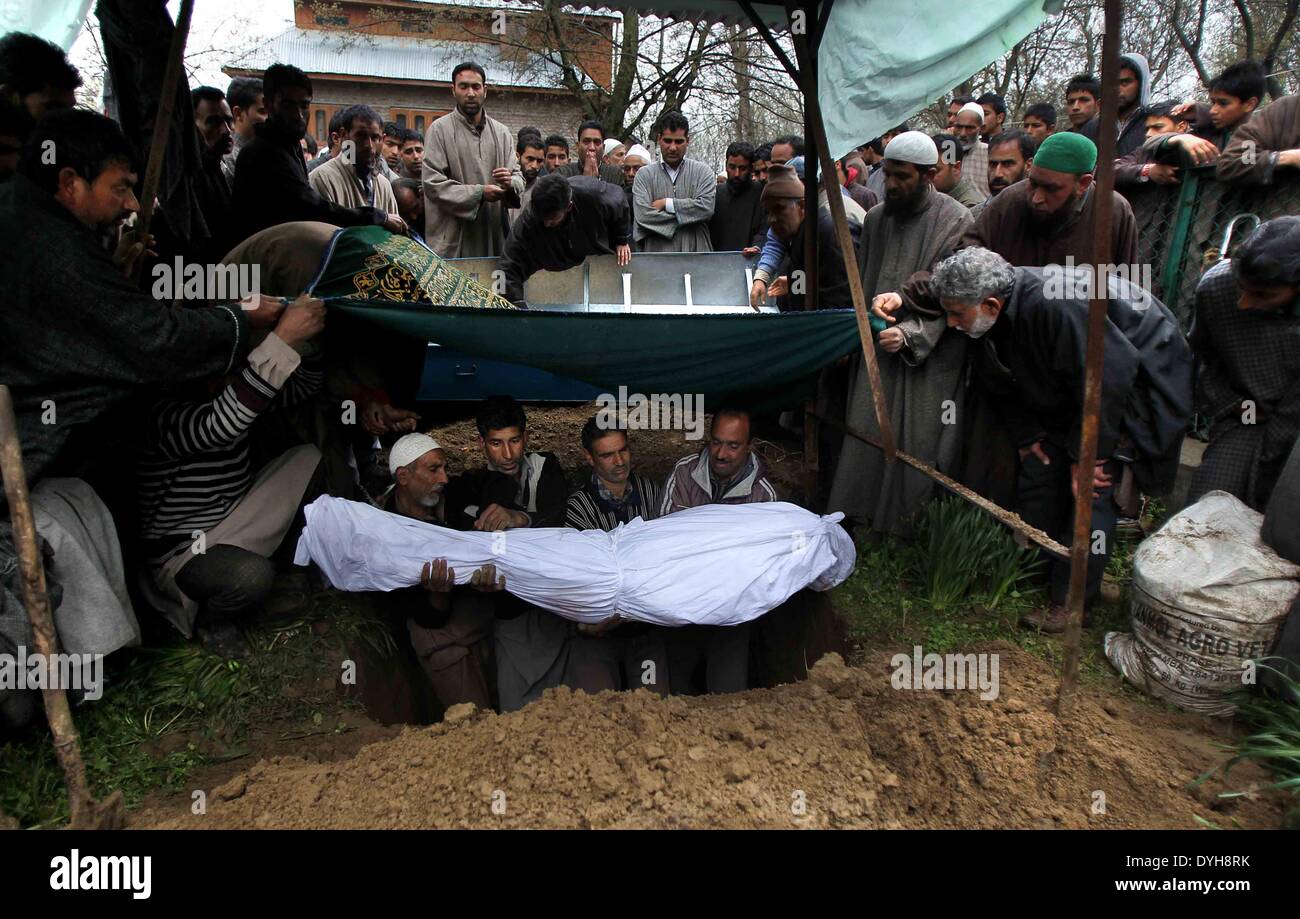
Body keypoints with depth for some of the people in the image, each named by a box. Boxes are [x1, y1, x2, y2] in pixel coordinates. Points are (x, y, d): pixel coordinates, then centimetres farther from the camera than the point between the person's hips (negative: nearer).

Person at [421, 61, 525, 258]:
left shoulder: (501, 132, 14)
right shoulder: (439, 129, 0)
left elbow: (519, 178, 14)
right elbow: (433, 184, -9)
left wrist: (510, 182, -12)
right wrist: (479, 193, -18)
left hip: (494, 238, 4)